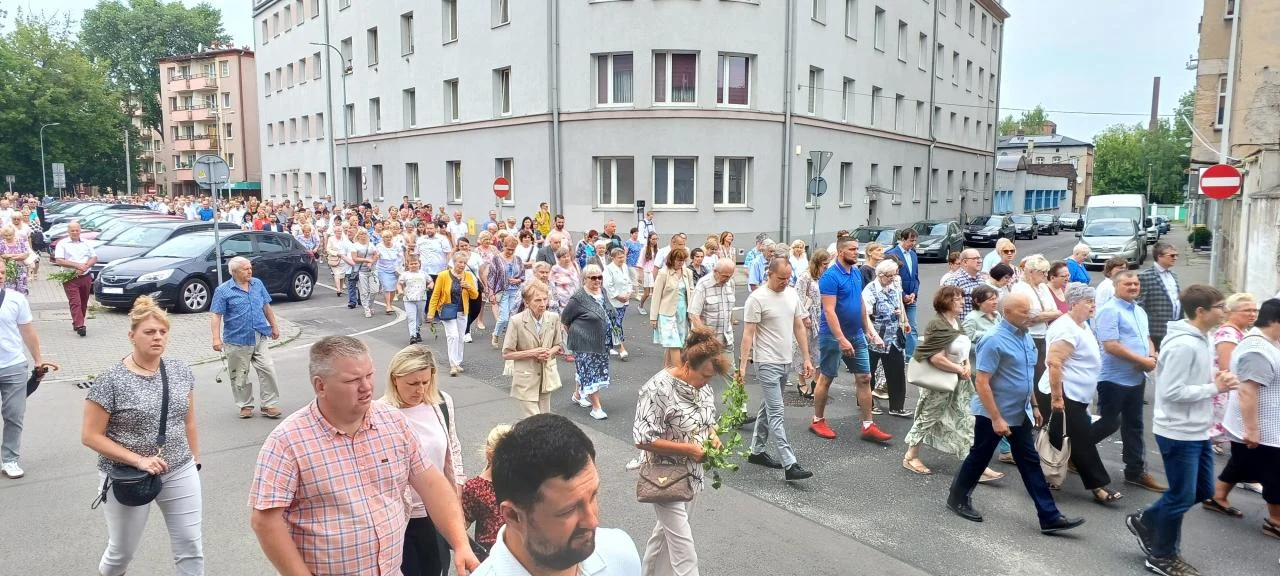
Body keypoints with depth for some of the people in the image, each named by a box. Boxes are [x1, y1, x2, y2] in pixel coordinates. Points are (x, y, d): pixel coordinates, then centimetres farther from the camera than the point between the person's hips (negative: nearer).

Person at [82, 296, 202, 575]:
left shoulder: (181, 371, -1)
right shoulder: (111, 380, -15)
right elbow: (91, 436, -12)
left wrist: (195, 461, 11)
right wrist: (138, 460, -20)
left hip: (180, 473, 3)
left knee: (191, 548, 5)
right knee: (122, 551, 17)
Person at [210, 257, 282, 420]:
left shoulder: (258, 284, 8)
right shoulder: (223, 291, -6)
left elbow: (266, 307, 18)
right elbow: (216, 315, -9)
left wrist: (274, 326, 19)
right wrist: (216, 338, -17)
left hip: (260, 338, 3)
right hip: (237, 340, -3)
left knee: (268, 370, -2)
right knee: (240, 376, 7)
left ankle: (270, 404, 6)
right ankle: (245, 405, 21)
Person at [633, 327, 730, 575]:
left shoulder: (701, 385, -2)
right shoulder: (658, 389, -25)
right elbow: (643, 439, -25)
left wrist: (712, 436, -8)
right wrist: (688, 448, -25)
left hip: (693, 474, 7)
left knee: (666, 531, 23)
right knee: (683, 545, -3)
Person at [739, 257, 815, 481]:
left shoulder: (792, 294, 8)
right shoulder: (757, 298, -13)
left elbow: (799, 327, 13)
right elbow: (748, 334, -14)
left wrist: (807, 359, 10)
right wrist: (742, 365, -18)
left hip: (785, 362, 8)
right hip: (767, 363, -8)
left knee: (767, 409, 17)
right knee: (776, 413, -8)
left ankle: (756, 451, 30)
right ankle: (789, 465, -10)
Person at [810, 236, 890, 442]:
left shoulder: (856, 273, 7)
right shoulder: (830, 276, -17)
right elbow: (829, 311, -22)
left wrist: (869, 330, 12)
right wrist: (842, 339, -26)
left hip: (857, 334, 7)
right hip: (833, 335, -7)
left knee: (864, 378, 5)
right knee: (826, 378, 6)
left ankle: (868, 426, 11)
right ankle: (818, 421, 20)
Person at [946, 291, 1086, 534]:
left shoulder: (1025, 337, 4)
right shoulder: (995, 341, -22)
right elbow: (982, 383, -23)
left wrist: (1034, 406, 18)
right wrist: (996, 418, -23)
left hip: (1020, 413, 8)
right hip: (993, 414, -8)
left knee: (1030, 463, 9)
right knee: (979, 458, 8)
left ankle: (1050, 518, 13)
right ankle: (958, 499, 28)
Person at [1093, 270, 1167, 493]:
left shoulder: (1140, 311, 13)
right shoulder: (1110, 310, -15)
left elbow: (1147, 338, 24)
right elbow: (1111, 346, -23)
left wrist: (1152, 356, 3)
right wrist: (1142, 360, -18)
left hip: (1137, 378, 8)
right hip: (1114, 379, -8)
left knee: (1134, 425, 13)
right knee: (1109, 423, -2)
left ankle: (1135, 471, 21)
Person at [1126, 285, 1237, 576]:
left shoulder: (1200, 340, 8)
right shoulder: (1182, 345, -23)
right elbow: (1172, 391, -26)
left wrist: (1217, 380, -2)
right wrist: (1215, 388, -18)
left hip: (1198, 431, 10)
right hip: (1179, 433, -10)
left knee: (1203, 490, 18)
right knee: (1182, 497, 4)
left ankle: (1145, 521, 32)